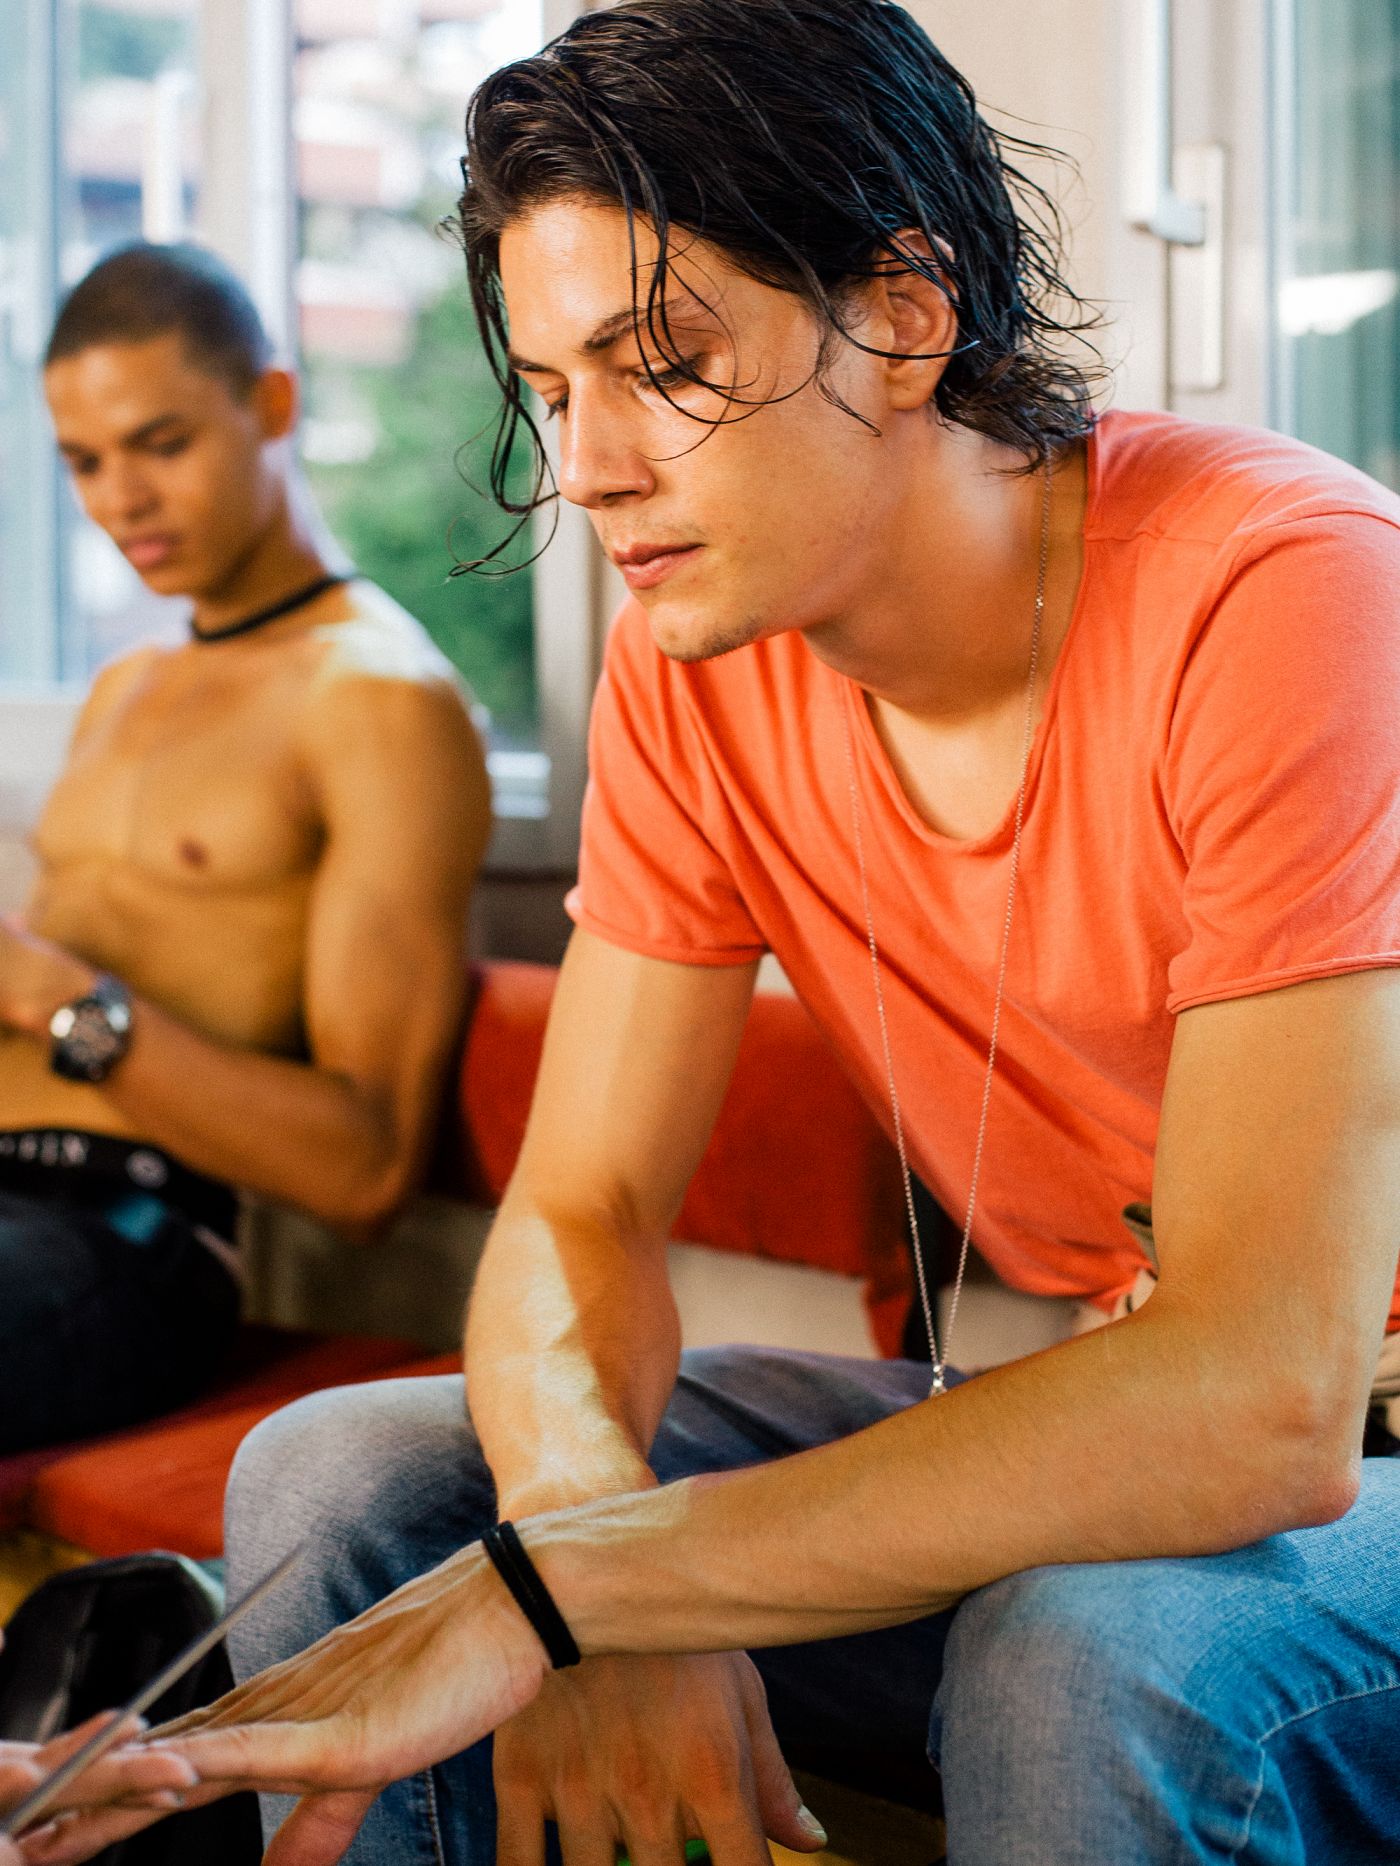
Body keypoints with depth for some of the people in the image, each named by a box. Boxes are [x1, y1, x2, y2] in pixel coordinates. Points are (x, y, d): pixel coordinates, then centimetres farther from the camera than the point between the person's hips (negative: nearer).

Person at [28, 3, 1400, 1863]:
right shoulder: (689, 674, -4)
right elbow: (579, 1214, -3)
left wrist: (549, 1587, -34)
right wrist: (599, 1562, -27)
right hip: (1090, 1419, 5)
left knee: (1089, 1634, -38)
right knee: (333, 1477, -8)